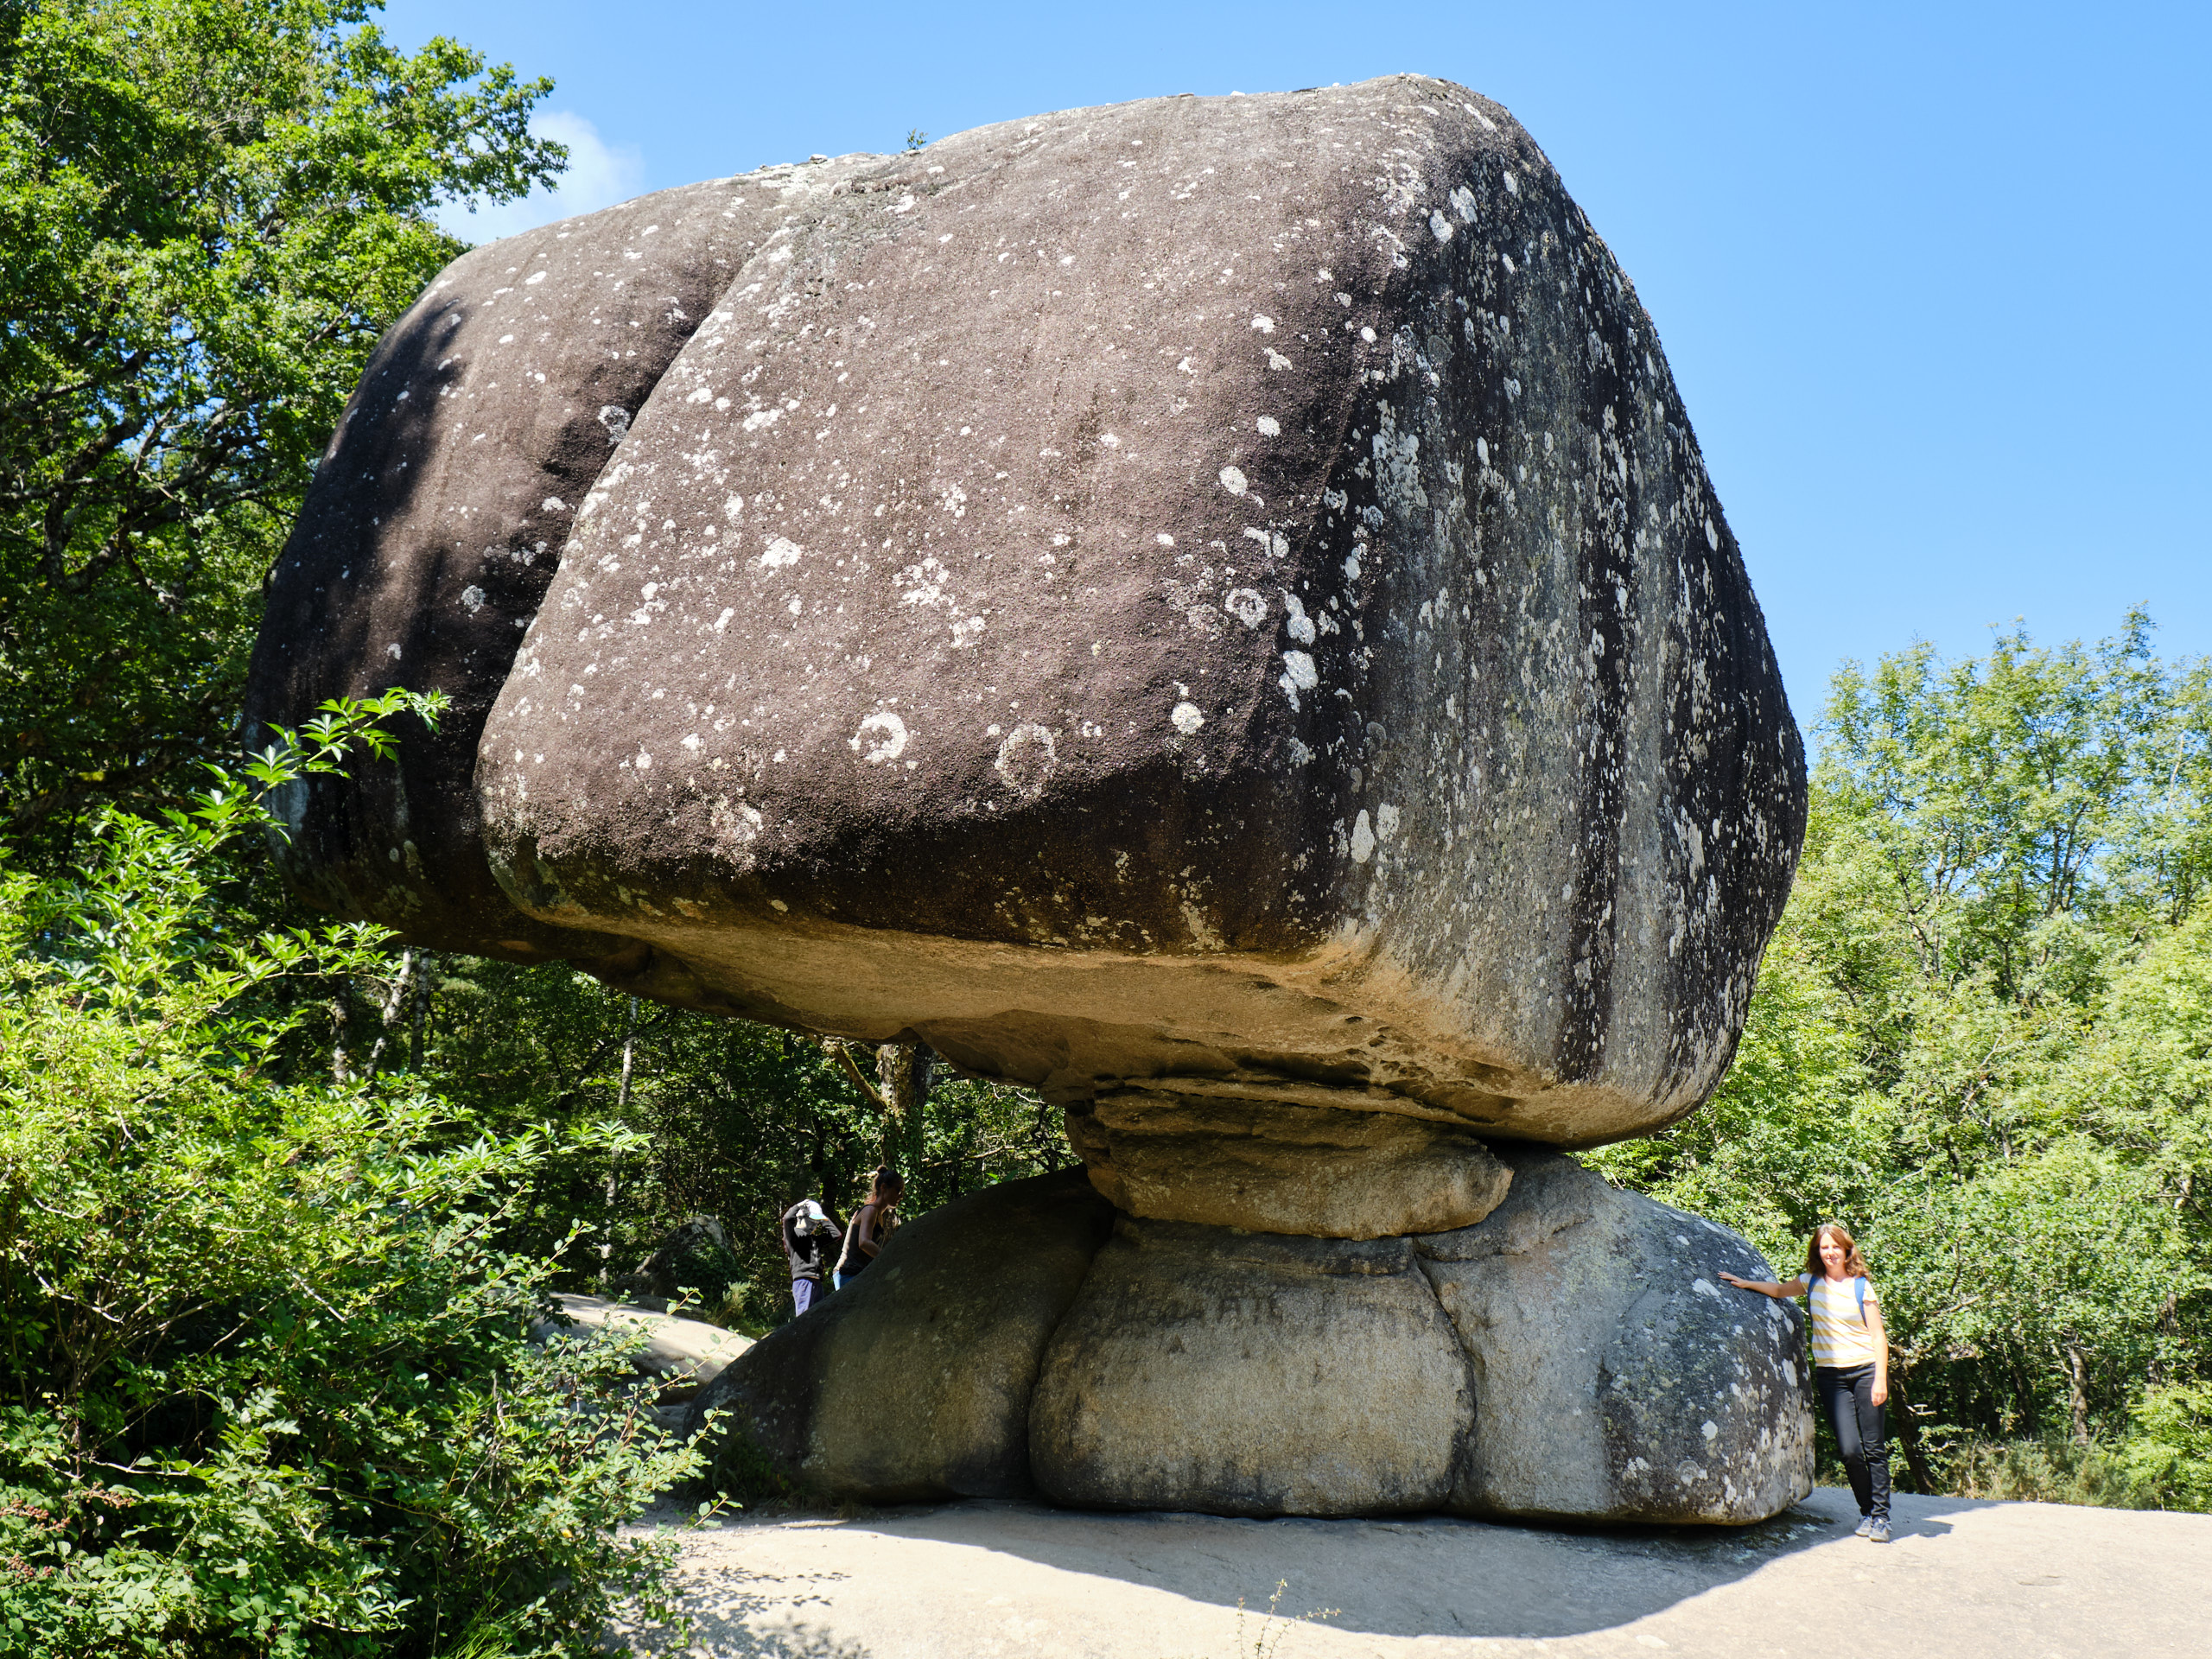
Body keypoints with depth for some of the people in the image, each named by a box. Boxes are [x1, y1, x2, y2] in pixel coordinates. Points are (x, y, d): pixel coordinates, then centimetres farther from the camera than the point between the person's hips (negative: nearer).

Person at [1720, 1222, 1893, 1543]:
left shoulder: (1861, 1286, -2)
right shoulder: (1812, 1282, 8)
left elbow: (1878, 1335, -3)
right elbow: (1780, 1291, 27)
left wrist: (1880, 1379, -9)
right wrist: (1746, 1283, 20)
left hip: (1865, 1371, -2)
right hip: (1829, 1374, 2)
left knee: (1873, 1447, -3)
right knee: (1849, 1448, -7)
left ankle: (1881, 1516, 6)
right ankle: (1866, 1512, 9)